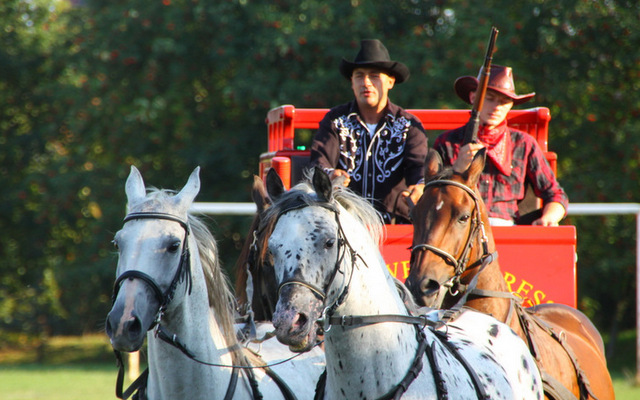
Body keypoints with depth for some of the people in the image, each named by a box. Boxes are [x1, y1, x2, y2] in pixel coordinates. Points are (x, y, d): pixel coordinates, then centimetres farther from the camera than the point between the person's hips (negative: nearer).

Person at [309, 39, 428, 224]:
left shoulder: (408, 124, 11)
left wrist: (420, 186, -30)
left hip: (395, 222, 0)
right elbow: (319, 158, -4)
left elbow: (418, 163, -4)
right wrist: (330, 174, -30)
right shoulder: (335, 120, 11)